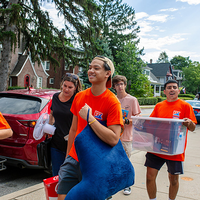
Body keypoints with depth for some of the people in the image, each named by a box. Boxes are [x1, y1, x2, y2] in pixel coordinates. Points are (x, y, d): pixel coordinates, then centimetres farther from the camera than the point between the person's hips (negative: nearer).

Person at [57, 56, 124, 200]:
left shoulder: (112, 102, -15)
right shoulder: (79, 97, 3)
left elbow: (113, 139, -24)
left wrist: (90, 118, -24)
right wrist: (68, 155, 16)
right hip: (73, 159, 5)